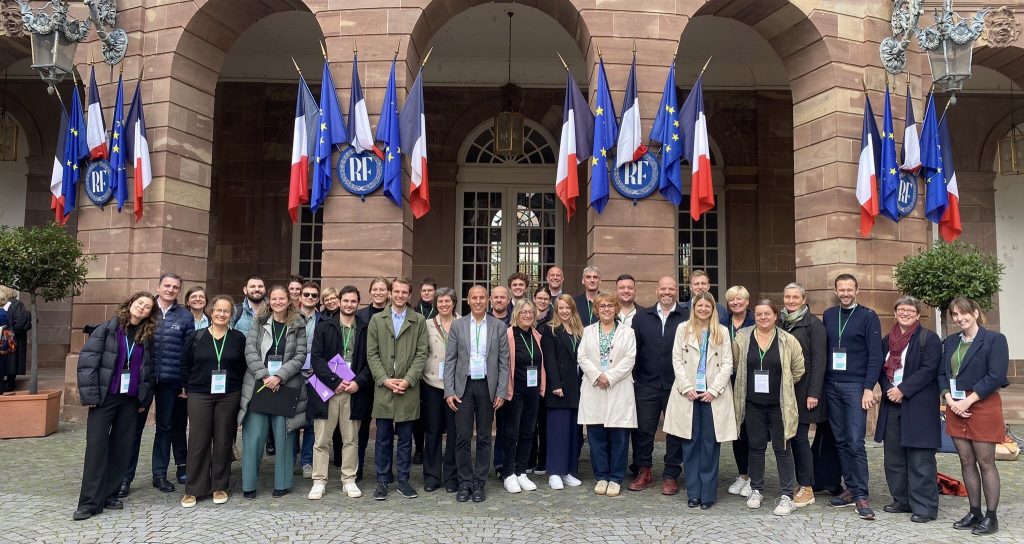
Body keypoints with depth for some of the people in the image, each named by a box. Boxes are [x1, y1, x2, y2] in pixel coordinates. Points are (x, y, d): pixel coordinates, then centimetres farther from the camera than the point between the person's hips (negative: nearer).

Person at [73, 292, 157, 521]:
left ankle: (109, 495, 18)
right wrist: (90, 395, -12)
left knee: (121, 447, 7)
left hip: (131, 400, 3)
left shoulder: (148, 336, 6)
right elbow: (87, 361, -7)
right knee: (97, 446, -2)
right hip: (105, 397, -3)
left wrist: (145, 398, 4)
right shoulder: (106, 329, -3)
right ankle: (90, 501, 3)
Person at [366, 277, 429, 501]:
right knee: (383, 438, 7)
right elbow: (371, 354, 2)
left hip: (408, 389, 0)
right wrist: (385, 379, -9)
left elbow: (421, 353, 0)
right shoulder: (377, 320, 7)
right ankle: (382, 481, 17)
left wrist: (408, 380, -11)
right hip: (383, 387, 0)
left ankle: (403, 480, 18)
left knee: (405, 438, 7)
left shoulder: (419, 321, 5)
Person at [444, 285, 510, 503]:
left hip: (487, 387, 0)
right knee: (463, 437, 2)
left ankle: (479, 483, 18)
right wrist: (449, 391, -5)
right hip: (463, 387, 0)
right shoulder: (457, 325, 4)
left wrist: (501, 392, -4)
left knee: (484, 437, 7)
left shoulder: (498, 326, 3)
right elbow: (450, 360, 2)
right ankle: (464, 483, 14)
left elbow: (504, 361, 2)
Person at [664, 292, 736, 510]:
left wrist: (713, 390, -8)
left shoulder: (722, 332, 6)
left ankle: (708, 494, 11)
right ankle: (693, 493, 12)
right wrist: (687, 388, -7)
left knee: (711, 444, 2)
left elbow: (727, 364, 2)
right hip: (688, 394, 0)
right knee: (690, 443, 3)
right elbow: (677, 360, 2)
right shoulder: (683, 329, 6)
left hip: (713, 395, 0)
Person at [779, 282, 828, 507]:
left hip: (803, 389, -5)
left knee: (799, 436, -4)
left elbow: (819, 360, -9)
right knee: (789, 436, 7)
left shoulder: (813, 324, -5)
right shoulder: (780, 322, 11)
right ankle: (798, 482, 17)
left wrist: (813, 393, -15)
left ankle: (807, 488, 7)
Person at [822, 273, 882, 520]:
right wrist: (820, 383, 5)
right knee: (840, 441, 8)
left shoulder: (868, 316, -2)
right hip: (831, 386, 4)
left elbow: (875, 355, -6)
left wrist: (869, 388, -13)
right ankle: (850, 489, 17)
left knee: (855, 442, -7)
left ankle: (861, 495, 1)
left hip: (856, 386, -4)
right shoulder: (828, 315, 10)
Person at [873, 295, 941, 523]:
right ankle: (902, 501, 24)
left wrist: (902, 390, -16)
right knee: (894, 457, 12)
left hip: (919, 406, -6)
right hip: (892, 404, 6)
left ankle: (924, 507, 6)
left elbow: (928, 370, -13)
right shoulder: (887, 340, 14)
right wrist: (889, 390, -5)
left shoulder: (929, 338, -4)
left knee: (920, 460, -3)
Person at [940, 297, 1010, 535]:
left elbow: (996, 376, -13)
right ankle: (974, 513, 18)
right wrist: (949, 399, -6)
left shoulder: (994, 339, -6)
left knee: (985, 462, 0)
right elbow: (942, 373, 11)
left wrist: (968, 401, -16)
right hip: (956, 407, 5)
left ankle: (991, 516, 10)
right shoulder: (950, 341, 12)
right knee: (966, 462, 9)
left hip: (983, 406, -5)